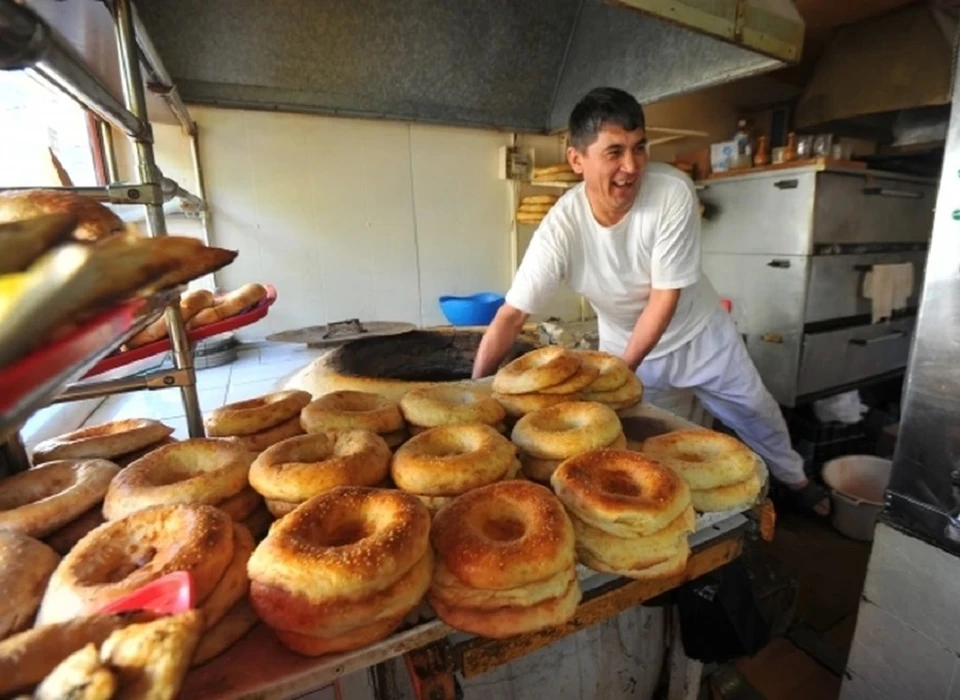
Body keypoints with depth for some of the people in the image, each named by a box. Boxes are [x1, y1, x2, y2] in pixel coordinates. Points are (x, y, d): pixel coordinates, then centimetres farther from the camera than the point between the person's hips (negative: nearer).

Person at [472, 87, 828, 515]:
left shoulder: (673, 192, -28)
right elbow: (511, 317, -30)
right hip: (624, 341, 0)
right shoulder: (561, 227, -28)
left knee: (755, 412, 19)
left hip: (697, 333, 1)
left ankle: (792, 477, 49)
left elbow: (666, 296, -24)